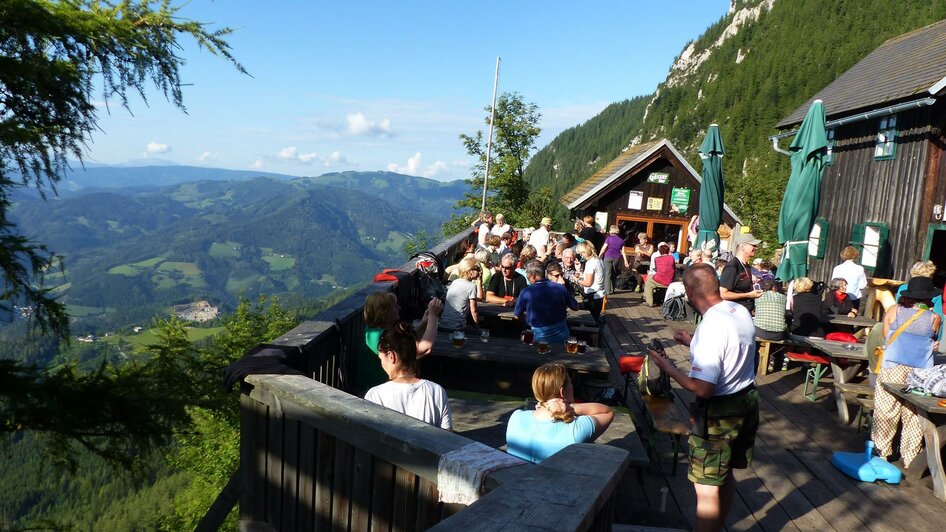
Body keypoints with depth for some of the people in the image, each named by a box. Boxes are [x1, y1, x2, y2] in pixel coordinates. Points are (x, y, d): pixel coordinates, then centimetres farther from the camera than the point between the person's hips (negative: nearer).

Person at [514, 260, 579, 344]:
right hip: (562, 335, 3)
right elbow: (575, 307, 7)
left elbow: (517, 316, 2)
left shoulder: (526, 293, -12)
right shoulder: (560, 288, -7)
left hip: (540, 336, -3)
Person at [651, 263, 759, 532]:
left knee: (707, 489, 3)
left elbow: (703, 389, -29)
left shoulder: (710, 327, -28)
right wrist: (693, 343, 17)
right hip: (747, 400, 9)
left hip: (719, 413, -9)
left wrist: (667, 366, -16)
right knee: (725, 475, 26)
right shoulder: (741, 311, -1)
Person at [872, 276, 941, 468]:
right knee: (914, 416, 8)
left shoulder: (894, 311, -2)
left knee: (886, 411, 9)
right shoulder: (934, 318, -2)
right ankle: (910, 458, 17)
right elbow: (932, 342, 12)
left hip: (892, 369, 0)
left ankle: (881, 452, 17)